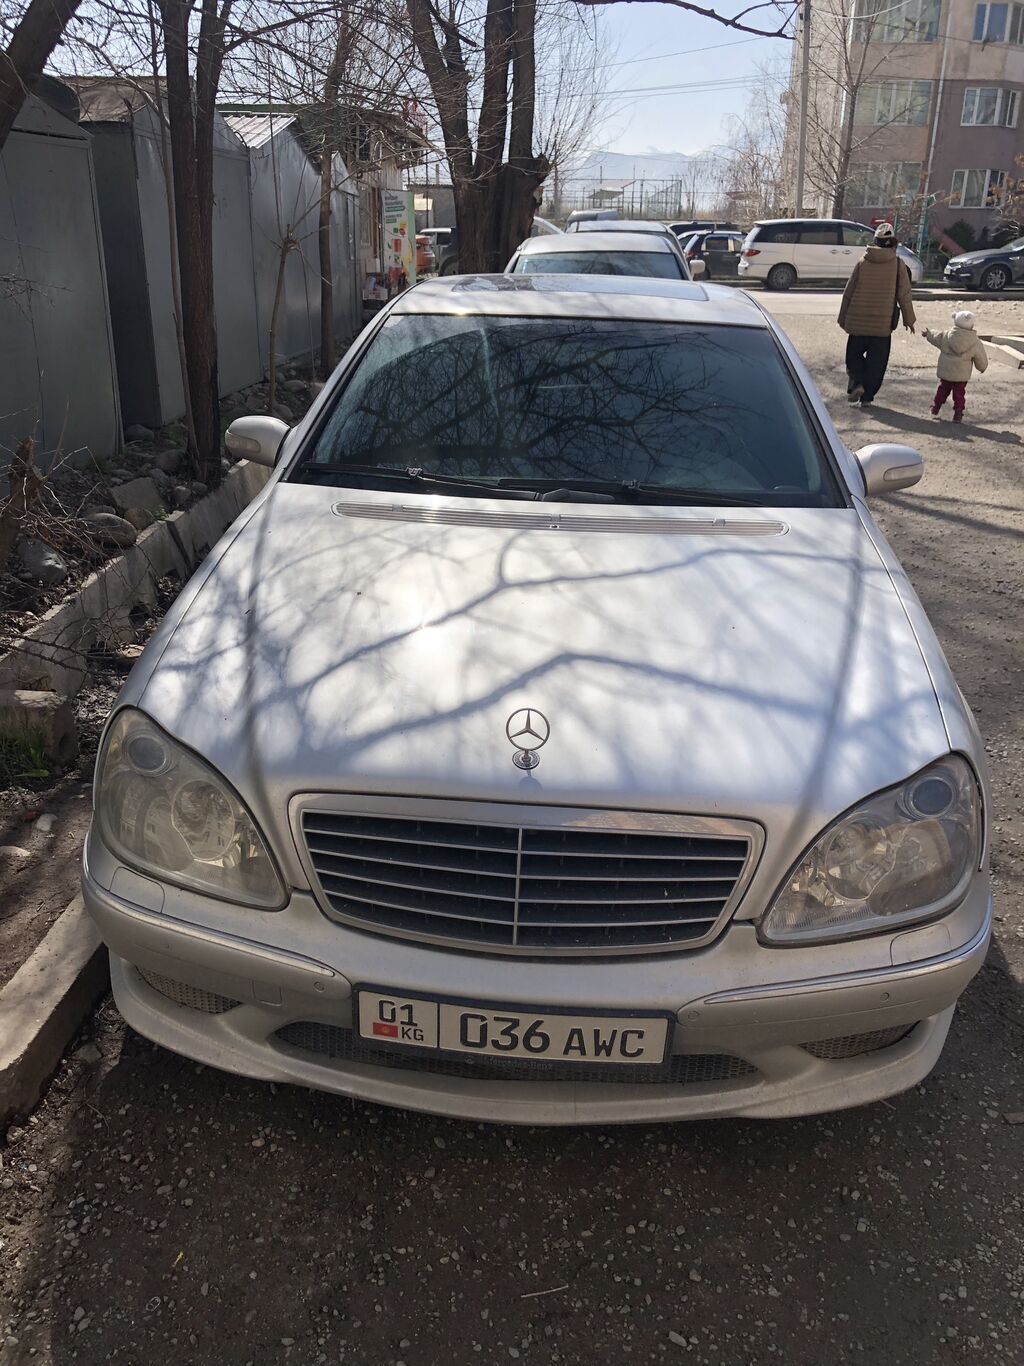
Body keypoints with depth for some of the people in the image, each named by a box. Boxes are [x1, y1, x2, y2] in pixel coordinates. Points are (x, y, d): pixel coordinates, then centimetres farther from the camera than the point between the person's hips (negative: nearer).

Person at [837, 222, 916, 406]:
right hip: (883, 322, -1)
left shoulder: (863, 262, -1)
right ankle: (867, 396, 6)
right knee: (876, 360, 8)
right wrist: (909, 319, 13)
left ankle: (856, 382, -7)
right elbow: (904, 295, 1)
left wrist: (843, 318, 12)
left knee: (854, 353, 16)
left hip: (858, 320, 1)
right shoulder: (898, 264, -4)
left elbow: (849, 291, 3)